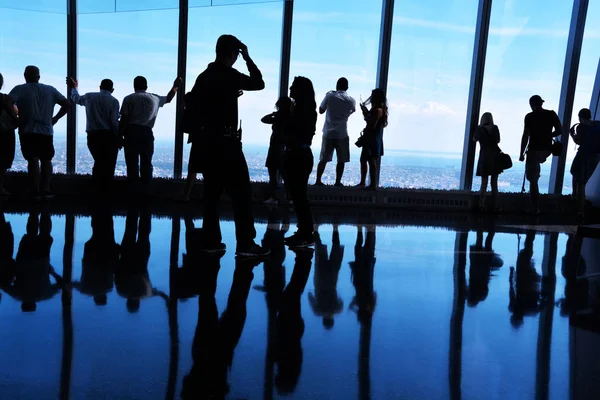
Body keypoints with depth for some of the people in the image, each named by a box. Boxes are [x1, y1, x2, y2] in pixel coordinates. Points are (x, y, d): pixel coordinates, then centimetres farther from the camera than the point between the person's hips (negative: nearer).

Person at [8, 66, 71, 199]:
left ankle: (36, 191, -6)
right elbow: (67, 104, 7)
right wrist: (55, 118, 9)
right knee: (46, 160, 12)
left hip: (27, 131, -2)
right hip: (46, 131, 2)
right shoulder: (50, 90, 10)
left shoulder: (19, 89, 1)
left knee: (33, 160, -2)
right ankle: (46, 190, 5)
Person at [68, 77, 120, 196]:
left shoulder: (89, 97, 9)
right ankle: (105, 191, 3)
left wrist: (74, 87, 50)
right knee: (109, 164, 3)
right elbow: (114, 121, -12)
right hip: (109, 136, -4)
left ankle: (95, 188, 24)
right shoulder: (113, 101, -4)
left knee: (98, 161, 20)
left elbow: (76, 98, 30)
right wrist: (119, 137, -4)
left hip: (92, 135, 4)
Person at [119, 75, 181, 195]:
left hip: (131, 132, -2)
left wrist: (120, 135, 1)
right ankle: (145, 190, 9)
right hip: (147, 133, 2)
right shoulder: (155, 98, 12)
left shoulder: (129, 99, 3)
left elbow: (124, 119, -4)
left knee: (132, 163, 1)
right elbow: (168, 98, 32)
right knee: (146, 163, 9)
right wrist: (175, 86, 45)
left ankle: (133, 190, 2)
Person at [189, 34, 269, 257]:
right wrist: (247, 57, 5)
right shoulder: (230, 75, -9)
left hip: (206, 142, 8)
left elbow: (194, 107, 14)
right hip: (225, 142, -8)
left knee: (212, 192, 11)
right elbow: (259, 84, 1)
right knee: (241, 193, -4)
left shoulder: (203, 77, 12)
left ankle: (212, 241, 12)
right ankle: (245, 244, -5)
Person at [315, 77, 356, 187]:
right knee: (341, 160, 8)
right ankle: (338, 182, 9)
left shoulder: (329, 96, -4)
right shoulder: (351, 101, 0)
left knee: (323, 159, 9)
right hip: (342, 134, -1)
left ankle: (318, 181, 9)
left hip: (328, 133, 1)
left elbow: (321, 111, 6)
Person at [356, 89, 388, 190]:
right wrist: (366, 112, 10)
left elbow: (372, 125, -22)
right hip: (369, 139, 11)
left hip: (373, 139, -11)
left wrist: (366, 114, -11)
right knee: (363, 159, 17)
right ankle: (362, 182, 26)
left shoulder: (378, 110, -16)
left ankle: (373, 185, -4)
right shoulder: (375, 109, 14)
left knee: (372, 161, -7)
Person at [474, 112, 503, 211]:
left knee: (484, 183, 3)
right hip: (495, 156, 2)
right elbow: (498, 140, 14)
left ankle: (482, 206, -5)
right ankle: (495, 206, 5)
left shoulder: (479, 129, -2)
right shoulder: (495, 128, 2)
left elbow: (475, 139, 15)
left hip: (485, 156, -2)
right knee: (494, 183, 7)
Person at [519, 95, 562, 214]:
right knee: (536, 163, 39)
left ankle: (535, 208, 4)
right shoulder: (552, 114, 2)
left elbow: (525, 136, -11)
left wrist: (521, 154, -4)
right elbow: (559, 131, 5)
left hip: (534, 149, -5)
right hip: (547, 150, 5)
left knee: (533, 179, 2)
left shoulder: (530, 116, -10)